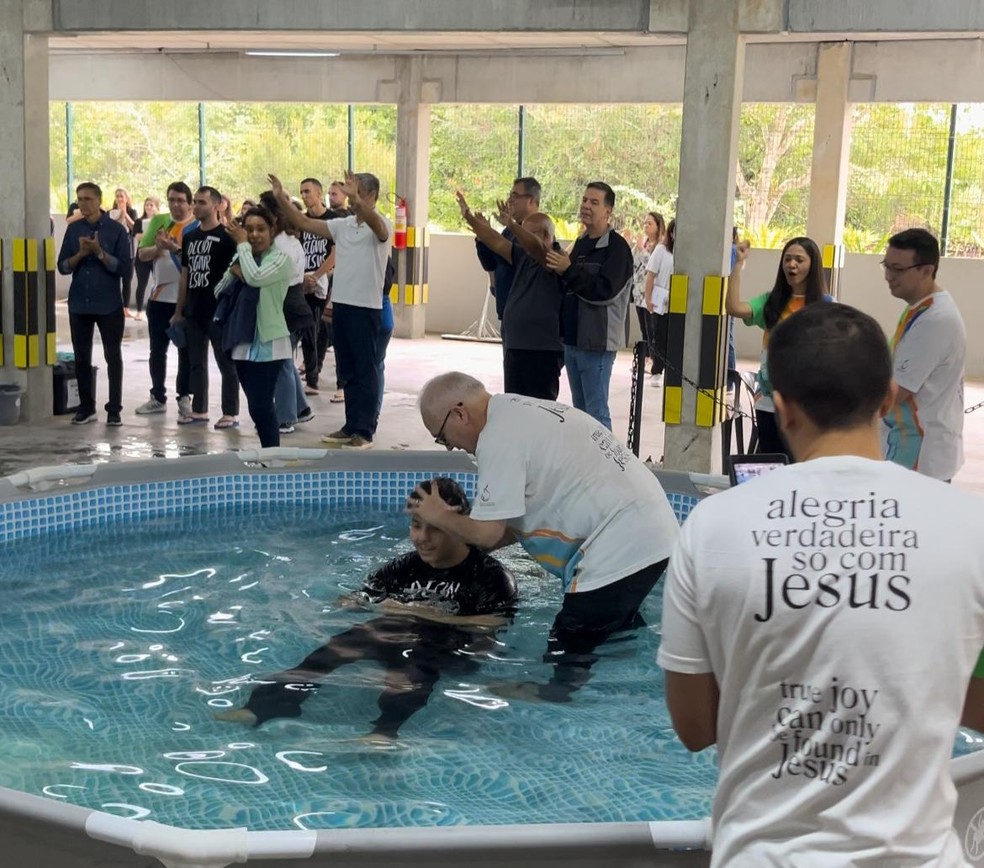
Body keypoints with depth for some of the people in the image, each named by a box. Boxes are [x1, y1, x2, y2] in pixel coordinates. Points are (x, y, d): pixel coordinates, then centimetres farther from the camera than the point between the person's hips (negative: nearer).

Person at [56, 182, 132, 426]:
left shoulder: (116, 229, -4)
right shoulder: (73, 229, 6)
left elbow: (124, 267, -9)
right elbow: (63, 266, 4)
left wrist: (99, 252, -18)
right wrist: (81, 253, -13)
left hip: (109, 305, -3)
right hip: (79, 304, 3)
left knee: (113, 357, 2)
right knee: (82, 357, 7)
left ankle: (114, 409, 8)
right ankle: (86, 407, 17)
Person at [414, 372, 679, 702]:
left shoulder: (499, 437, -15)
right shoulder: (523, 413, 15)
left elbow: (488, 533, -14)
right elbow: (526, 515, 21)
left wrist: (439, 516, 5)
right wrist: (462, 545, 17)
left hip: (620, 549, -11)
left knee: (567, 657, -1)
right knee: (613, 634, 25)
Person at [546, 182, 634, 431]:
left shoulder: (617, 247, -10)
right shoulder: (580, 243, 15)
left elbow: (605, 291, -22)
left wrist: (568, 271, -22)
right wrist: (558, 270, 7)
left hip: (597, 342, -8)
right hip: (572, 338, 9)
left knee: (596, 412, -7)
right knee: (579, 408, 15)